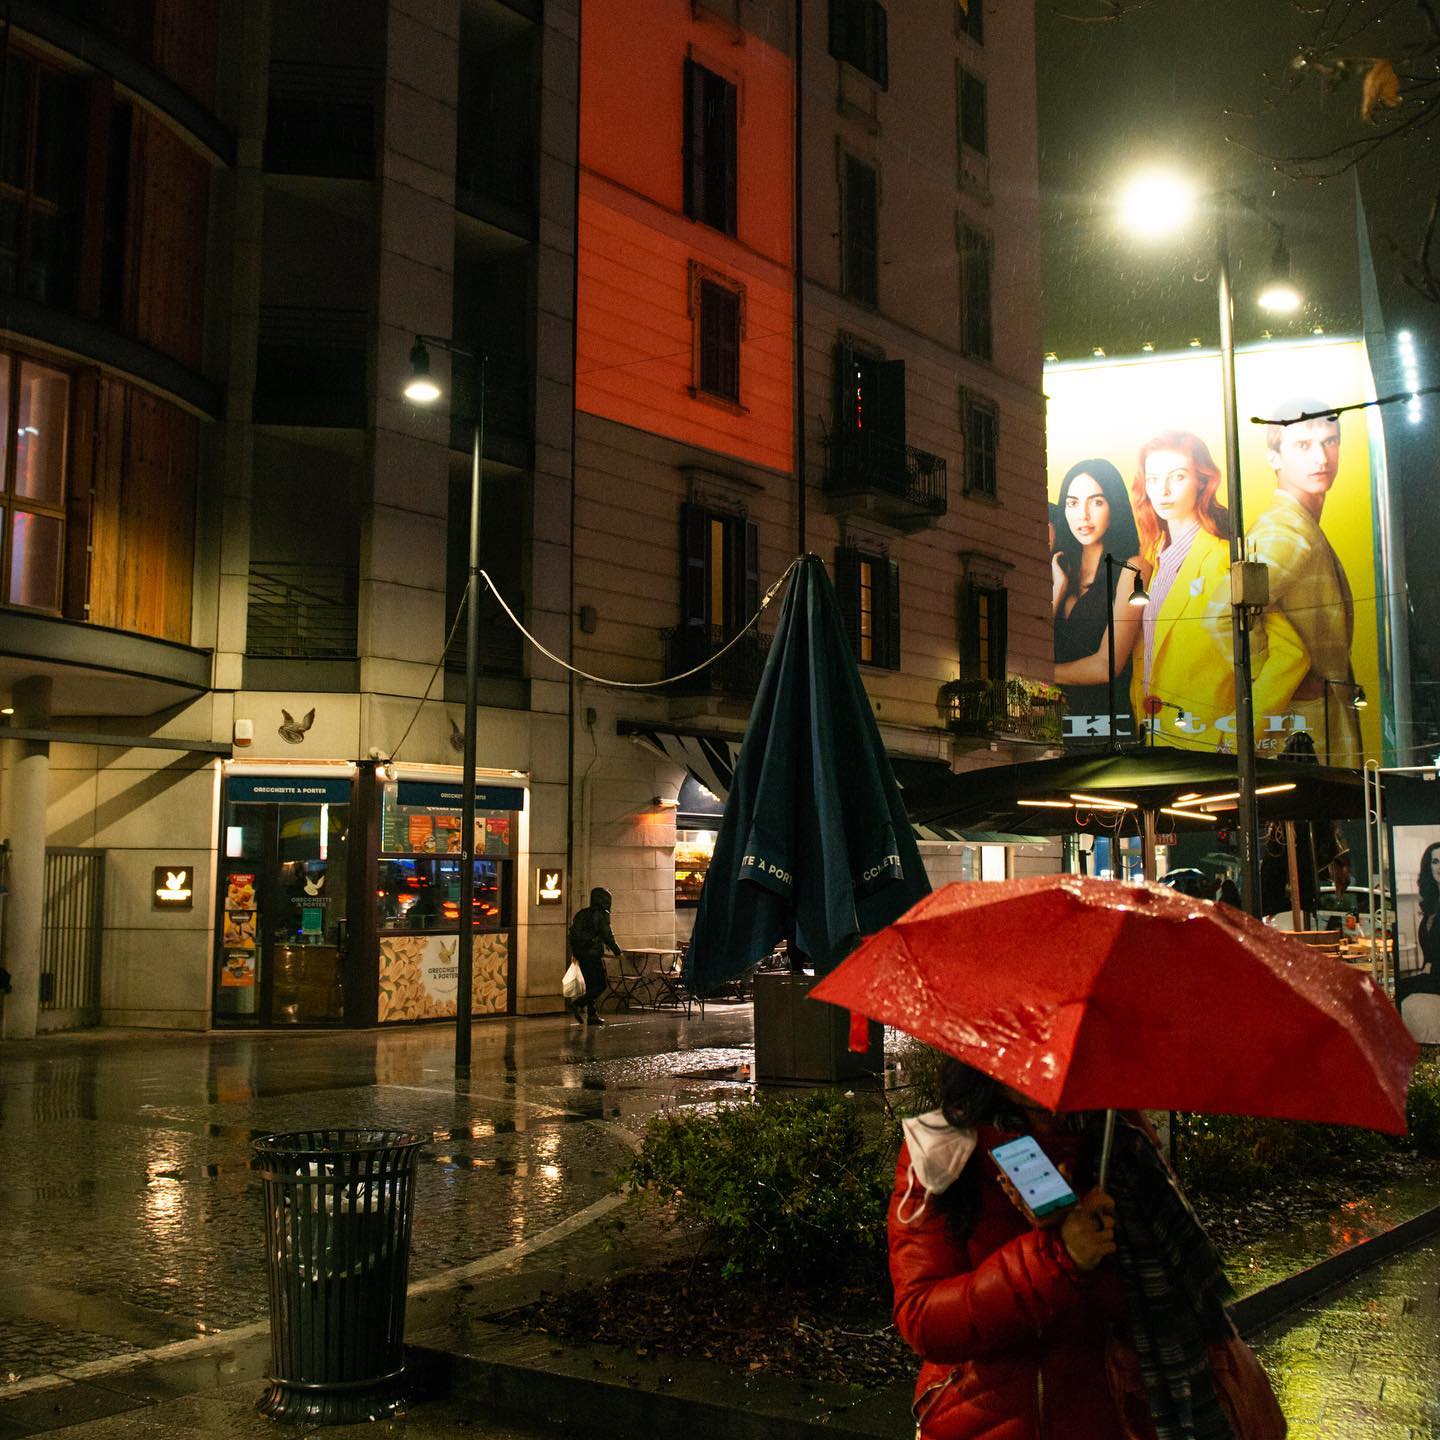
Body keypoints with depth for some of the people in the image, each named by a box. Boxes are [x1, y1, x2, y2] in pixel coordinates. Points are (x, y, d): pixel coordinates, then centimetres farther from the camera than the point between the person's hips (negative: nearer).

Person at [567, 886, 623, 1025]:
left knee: (591, 985, 13)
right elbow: (607, 935, -11)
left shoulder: (581, 914, 15)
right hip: (594, 954, -8)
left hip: (580, 954, 8)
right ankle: (578, 1004, -16)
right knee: (601, 984, -2)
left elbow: (573, 934, 16)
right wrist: (617, 952, -1)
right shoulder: (601, 914, -7)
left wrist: (575, 953, 24)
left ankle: (592, 1015, 11)